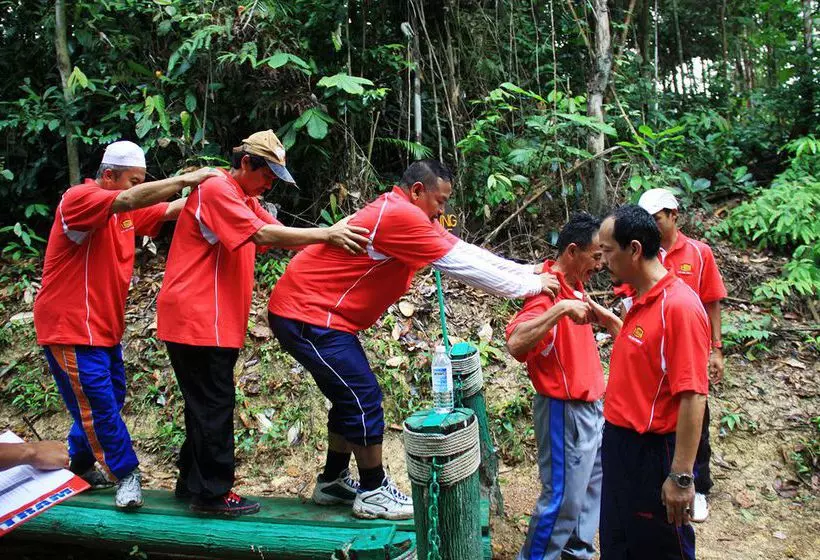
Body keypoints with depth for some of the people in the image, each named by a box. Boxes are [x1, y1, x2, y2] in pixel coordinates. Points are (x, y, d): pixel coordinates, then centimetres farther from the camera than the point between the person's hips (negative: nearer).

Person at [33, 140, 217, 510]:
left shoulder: (124, 212, 10)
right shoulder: (79, 199, -17)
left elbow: (170, 210, 4)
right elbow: (131, 199, -33)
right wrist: (187, 179, -33)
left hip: (104, 326, 9)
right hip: (71, 327, -9)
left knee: (110, 398, 16)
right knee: (99, 403, -5)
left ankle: (80, 464, 33)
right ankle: (126, 473, 7)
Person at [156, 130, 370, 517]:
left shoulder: (245, 198, 18)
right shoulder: (216, 189, -14)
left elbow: (279, 233, 6)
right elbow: (265, 235, -24)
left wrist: (333, 236, -7)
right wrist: (326, 234, -26)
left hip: (216, 321, 10)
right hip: (196, 319, -10)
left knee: (207, 404, 16)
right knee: (214, 405, -4)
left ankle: (192, 483, 28)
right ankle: (213, 493, 6)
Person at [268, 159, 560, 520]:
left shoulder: (406, 216, 10)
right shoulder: (399, 215, -21)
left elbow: (465, 251, 8)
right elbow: (463, 266, -18)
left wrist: (528, 272, 4)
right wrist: (528, 287, -9)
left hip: (319, 312, 11)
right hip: (307, 313, -11)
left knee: (351, 395, 17)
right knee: (364, 396, -6)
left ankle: (333, 482, 30)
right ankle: (373, 493, 9)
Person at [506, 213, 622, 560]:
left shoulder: (574, 287, 6)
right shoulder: (548, 292, -23)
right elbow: (515, 344, -39)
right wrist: (560, 308, -41)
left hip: (591, 406, 10)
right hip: (565, 411, -10)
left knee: (592, 488, 23)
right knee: (563, 499, 1)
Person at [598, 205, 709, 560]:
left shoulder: (679, 305, -22)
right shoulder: (639, 301, 5)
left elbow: (692, 397, -24)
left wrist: (681, 477, -23)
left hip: (652, 454, -8)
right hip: (618, 443, 9)